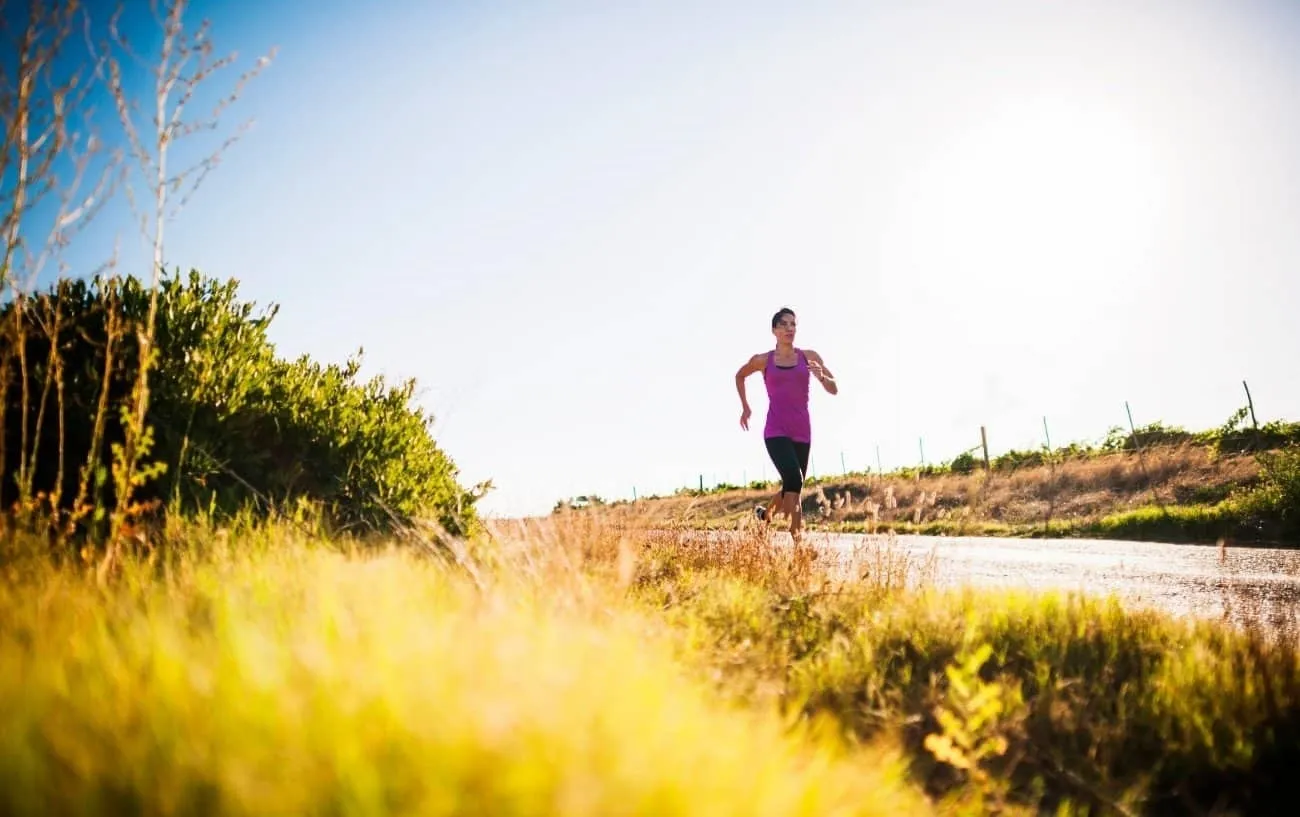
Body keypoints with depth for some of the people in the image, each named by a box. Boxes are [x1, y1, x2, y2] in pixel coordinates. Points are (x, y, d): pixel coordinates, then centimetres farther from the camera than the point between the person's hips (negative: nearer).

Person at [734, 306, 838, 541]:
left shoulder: (809, 357, 6)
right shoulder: (763, 360, 4)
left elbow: (834, 389, 6)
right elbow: (740, 376, 24)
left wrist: (821, 376, -14)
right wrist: (745, 407, 21)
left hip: (802, 432, 3)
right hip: (775, 431, -3)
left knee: (792, 487, 12)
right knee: (793, 479, -25)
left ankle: (765, 513, 43)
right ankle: (797, 533, -22)